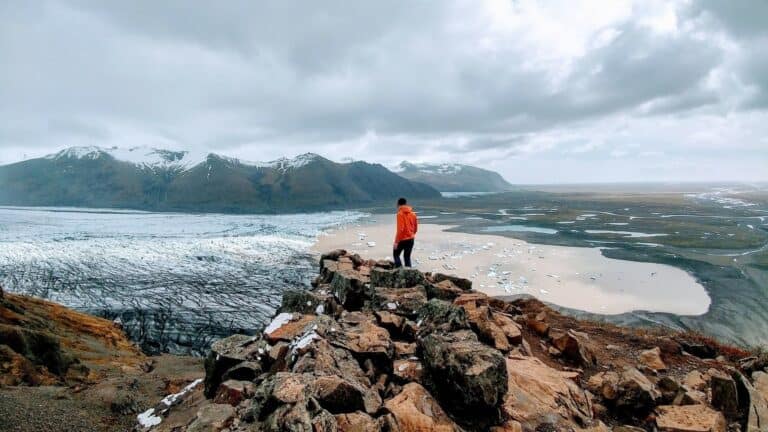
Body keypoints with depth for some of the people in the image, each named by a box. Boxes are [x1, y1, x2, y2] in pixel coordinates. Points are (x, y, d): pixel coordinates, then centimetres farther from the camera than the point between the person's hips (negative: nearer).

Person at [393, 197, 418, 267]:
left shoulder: (400, 214, -13)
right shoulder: (413, 214, 6)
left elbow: (400, 229, -20)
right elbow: (416, 227, 13)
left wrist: (396, 241, -16)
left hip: (402, 239, -6)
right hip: (411, 239, 6)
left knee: (396, 254, 13)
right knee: (407, 256, 15)